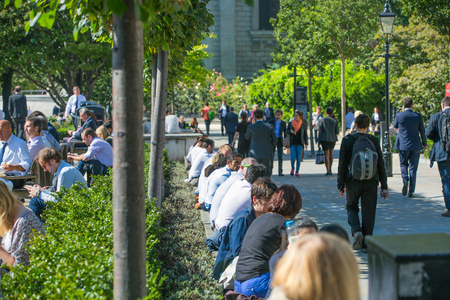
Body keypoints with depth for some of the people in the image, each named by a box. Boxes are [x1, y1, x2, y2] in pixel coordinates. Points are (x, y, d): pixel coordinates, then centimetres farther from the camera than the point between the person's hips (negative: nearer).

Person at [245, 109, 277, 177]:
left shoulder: (251, 127, -5)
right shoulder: (269, 126, -4)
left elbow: (247, 137, 13)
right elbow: (275, 140, 1)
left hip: (254, 154, 0)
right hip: (267, 154, 0)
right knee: (267, 173, 7)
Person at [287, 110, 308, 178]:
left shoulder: (303, 124, 1)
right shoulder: (291, 123, 3)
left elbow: (305, 134, 6)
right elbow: (287, 131, 11)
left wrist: (306, 143, 1)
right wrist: (290, 131, -13)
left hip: (300, 143, 0)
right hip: (292, 143, 0)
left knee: (298, 158, -4)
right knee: (293, 157, -8)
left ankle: (297, 172, 3)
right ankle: (292, 168, 20)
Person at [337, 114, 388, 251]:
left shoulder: (347, 140, -4)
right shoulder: (374, 140, 1)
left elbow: (342, 164, -4)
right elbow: (381, 164, 4)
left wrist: (341, 184, 3)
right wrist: (384, 186, 9)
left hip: (353, 181, -1)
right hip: (371, 182, 1)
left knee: (351, 207, 16)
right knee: (368, 212, 8)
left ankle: (356, 231, -9)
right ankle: (366, 243, 7)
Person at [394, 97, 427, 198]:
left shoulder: (399, 116, -9)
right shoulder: (418, 116, -6)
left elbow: (395, 126, 11)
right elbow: (422, 131, 1)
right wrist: (424, 143, 16)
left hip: (403, 145, 0)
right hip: (415, 146, 0)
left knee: (403, 164, 18)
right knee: (413, 168, 6)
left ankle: (405, 181, -10)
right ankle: (411, 191, 4)